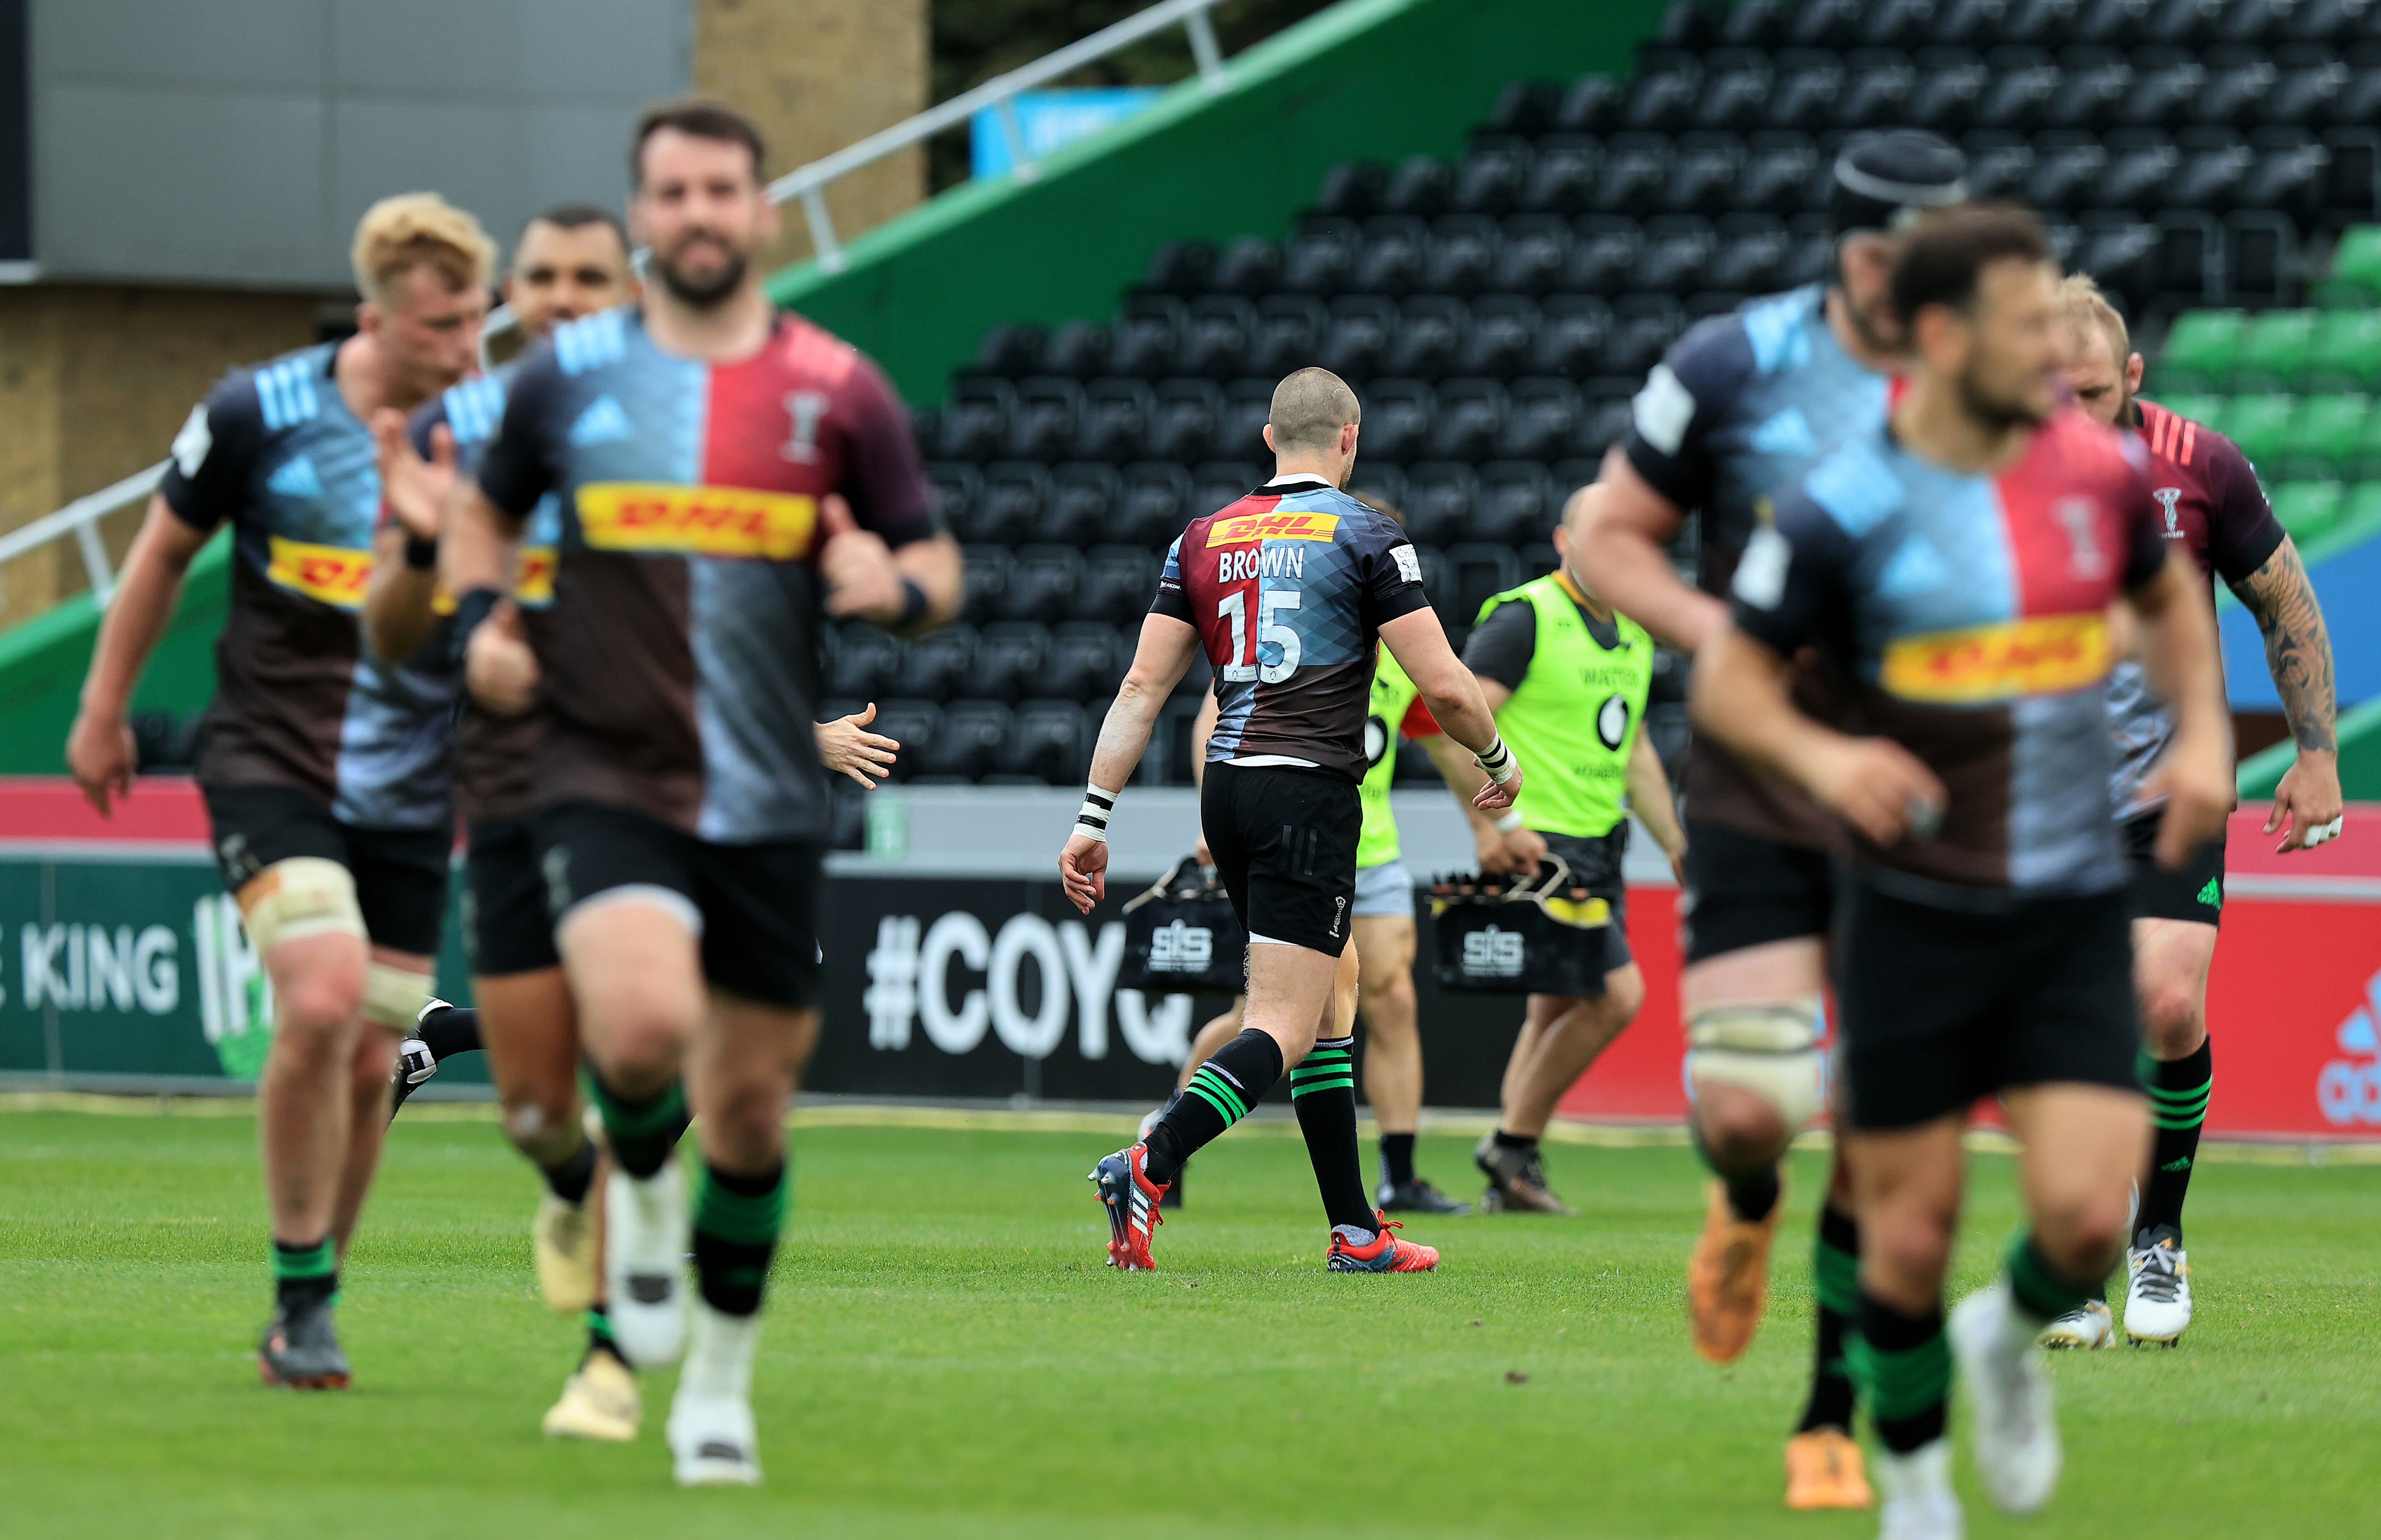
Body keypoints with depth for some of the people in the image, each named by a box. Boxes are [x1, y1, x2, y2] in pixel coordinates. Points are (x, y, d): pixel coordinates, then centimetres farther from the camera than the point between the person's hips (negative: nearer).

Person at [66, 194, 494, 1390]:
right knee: (322, 1002, -22)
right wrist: (104, 709, 13)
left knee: (370, 1062, 2)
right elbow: (165, 549, 7)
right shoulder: (262, 413, -9)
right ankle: (303, 1301, -7)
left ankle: (305, 1310, 21)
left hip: (410, 796, 3)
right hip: (270, 764, -3)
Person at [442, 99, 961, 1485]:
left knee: (750, 1110, 6)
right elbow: (489, 504, 21)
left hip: (771, 806, 1)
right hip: (607, 782, -1)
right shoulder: (566, 377, 3)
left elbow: (937, 562, 7)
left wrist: (894, 586, -16)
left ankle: (719, 1388, 26)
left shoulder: (839, 391, 1)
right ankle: (642, 1187, 6)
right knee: (643, 1023, -28)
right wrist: (483, 616, 2)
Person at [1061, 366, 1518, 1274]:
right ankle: (1148, 1168, -31)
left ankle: (1356, 1231, 19)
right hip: (1309, 792, -7)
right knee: (1286, 1029, -9)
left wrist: (1093, 819, 7)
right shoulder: (1364, 537, -4)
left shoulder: (1202, 541, 10)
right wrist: (1498, 762, 12)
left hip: (1227, 791, 7)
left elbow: (1142, 688, 6)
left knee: (1327, 1002, 18)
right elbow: (1444, 686, -6)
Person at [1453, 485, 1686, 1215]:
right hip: (1540, 843, -9)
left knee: (1556, 1011, 10)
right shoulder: (1524, 619, -11)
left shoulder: (1633, 635, 15)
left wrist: (1677, 848, 20)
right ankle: (1514, 1142, -2)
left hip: (1599, 849, 9)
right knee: (1617, 993, -13)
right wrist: (1491, 831, -23)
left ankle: (1509, 1177, 15)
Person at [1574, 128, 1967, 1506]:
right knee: (1744, 1106, -13)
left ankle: (1832, 1421, 12)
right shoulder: (1736, 367, -6)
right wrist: (1722, 634, -14)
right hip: (1756, 803, -1)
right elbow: (1612, 540, 3)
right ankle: (1748, 1205, 26)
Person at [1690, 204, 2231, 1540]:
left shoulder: (2102, 466, -1)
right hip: (1915, 916, -2)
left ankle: (2014, 1335, 24)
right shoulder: (1844, 511, -12)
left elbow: (2168, 593, 19)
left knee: (2088, 1218, -12)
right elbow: (1730, 679, -3)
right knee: (1911, 1233, 2)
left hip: (2077, 921, 2)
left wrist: (2205, 731, 3)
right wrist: (1820, 755, -23)